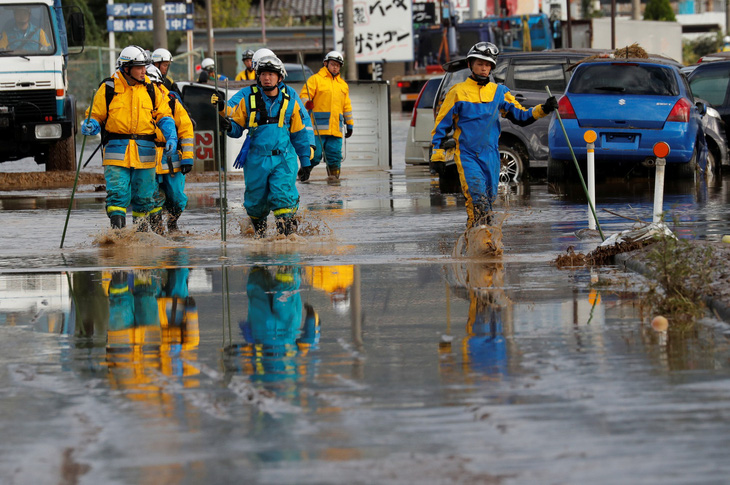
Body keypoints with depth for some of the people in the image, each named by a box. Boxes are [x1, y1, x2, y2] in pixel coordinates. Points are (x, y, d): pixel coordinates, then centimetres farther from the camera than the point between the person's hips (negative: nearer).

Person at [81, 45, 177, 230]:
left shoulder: (150, 90, 8)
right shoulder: (108, 89, 0)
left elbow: (164, 116, 12)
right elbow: (96, 116, 6)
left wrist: (171, 138, -4)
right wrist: (89, 127, -17)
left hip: (144, 151, 3)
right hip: (117, 150, -3)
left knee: (143, 196, 9)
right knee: (117, 193, -13)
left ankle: (142, 231, 24)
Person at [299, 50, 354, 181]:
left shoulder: (343, 84, 22)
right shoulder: (315, 79, 4)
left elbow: (347, 106, 26)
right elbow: (304, 96, -3)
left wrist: (349, 125, 24)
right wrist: (306, 104, -25)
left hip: (335, 129, 5)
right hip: (317, 128, -5)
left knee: (334, 155, 0)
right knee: (314, 154, -8)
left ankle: (334, 175, 7)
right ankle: (303, 173, 11)